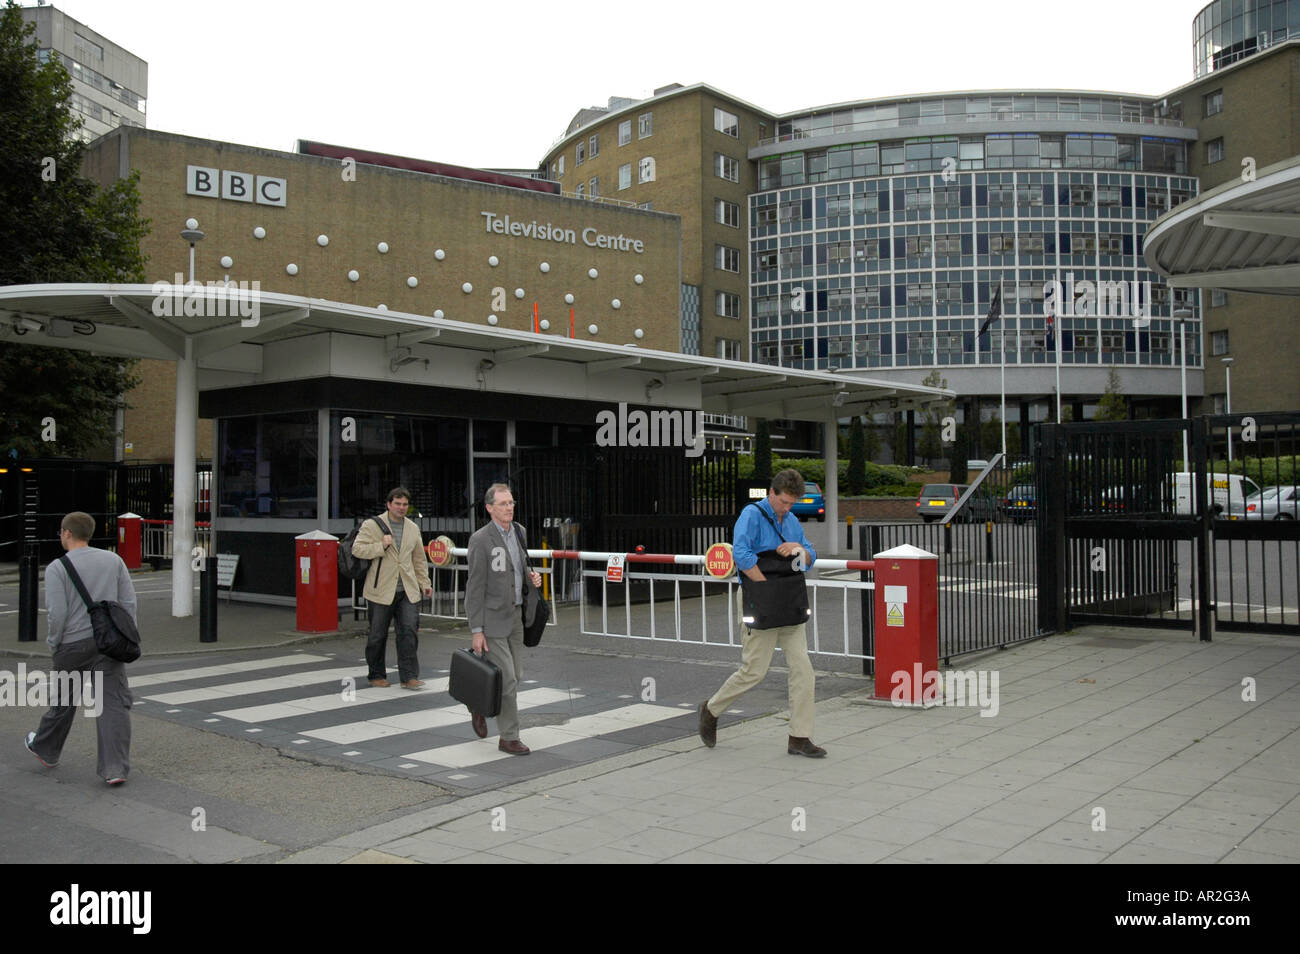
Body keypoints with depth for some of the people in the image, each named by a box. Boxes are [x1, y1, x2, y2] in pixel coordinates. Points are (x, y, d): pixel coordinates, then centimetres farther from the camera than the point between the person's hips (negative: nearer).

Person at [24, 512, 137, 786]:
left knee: (63, 702, 19)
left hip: (73, 644, -1)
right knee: (113, 703, -2)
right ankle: (115, 768, -9)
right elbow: (129, 602, 3)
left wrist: (54, 643, 3)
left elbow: (57, 613, -13)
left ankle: (45, 749, 42)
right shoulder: (113, 560, 4)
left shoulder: (56, 568, -7)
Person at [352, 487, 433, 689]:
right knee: (377, 635, 5)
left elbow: (419, 559, 21)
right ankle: (377, 675, 20)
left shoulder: (413, 528, 14)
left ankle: (409, 676, -3)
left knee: (409, 631, -7)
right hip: (381, 591, -3)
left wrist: (424, 583, 17)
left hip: (407, 591, 3)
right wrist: (381, 546, -19)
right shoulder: (372, 525, -1)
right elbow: (357, 549, -9)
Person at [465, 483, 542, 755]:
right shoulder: (481, 540, -14)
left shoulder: (520, 532, 8)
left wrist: (532, 579, 1)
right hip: (492, 619, -7)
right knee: (507, 679, -5)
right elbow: (475, 587, -14)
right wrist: (476, 630, -15)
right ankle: (509, 737, 8)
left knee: (515, 676, 13)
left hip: (515, 615, 7)